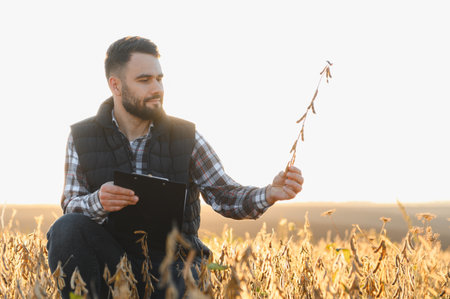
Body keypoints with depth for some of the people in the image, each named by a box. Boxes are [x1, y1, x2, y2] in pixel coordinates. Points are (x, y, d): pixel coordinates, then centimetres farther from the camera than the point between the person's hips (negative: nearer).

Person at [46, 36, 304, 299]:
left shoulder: (185, 137, 1)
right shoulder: (82, 138, 1)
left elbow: (225, 195, 0)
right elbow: (71, 208, -3)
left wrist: (270, 193, -21)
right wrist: (98, 201, -27)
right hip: (110, 257, 1)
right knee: (66, 229, -28)